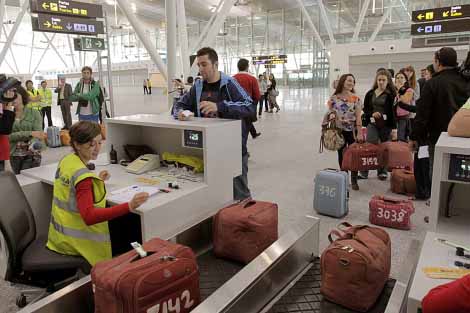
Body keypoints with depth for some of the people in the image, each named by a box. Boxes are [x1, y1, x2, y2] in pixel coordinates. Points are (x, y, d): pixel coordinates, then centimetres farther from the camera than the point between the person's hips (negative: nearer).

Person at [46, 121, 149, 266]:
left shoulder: (66, 161, 0)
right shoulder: (83, 175, -26)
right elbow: (89, 217, -36)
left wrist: (96, 180, 10)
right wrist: (129, 206, -44)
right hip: (76, 241, -9)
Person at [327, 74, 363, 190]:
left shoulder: (356, 98, -1)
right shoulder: (334, 98, 0)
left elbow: (358, 117, -5)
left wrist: (359, 133, -12)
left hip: (352, 131, -1)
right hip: (339, 131, 1)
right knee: (341, 154, 9)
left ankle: (354, 180, 12)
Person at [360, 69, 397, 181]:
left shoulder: (391, 94, 0)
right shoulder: (370, 94, 9)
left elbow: (393, 111, -4)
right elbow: (365, 109, 12)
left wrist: (394, 128, -9)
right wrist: (372, 114, -10)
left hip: (386, 125, -1)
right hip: (372, 124, 2)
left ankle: (382, 171, 21)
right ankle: (364, 172, -3)